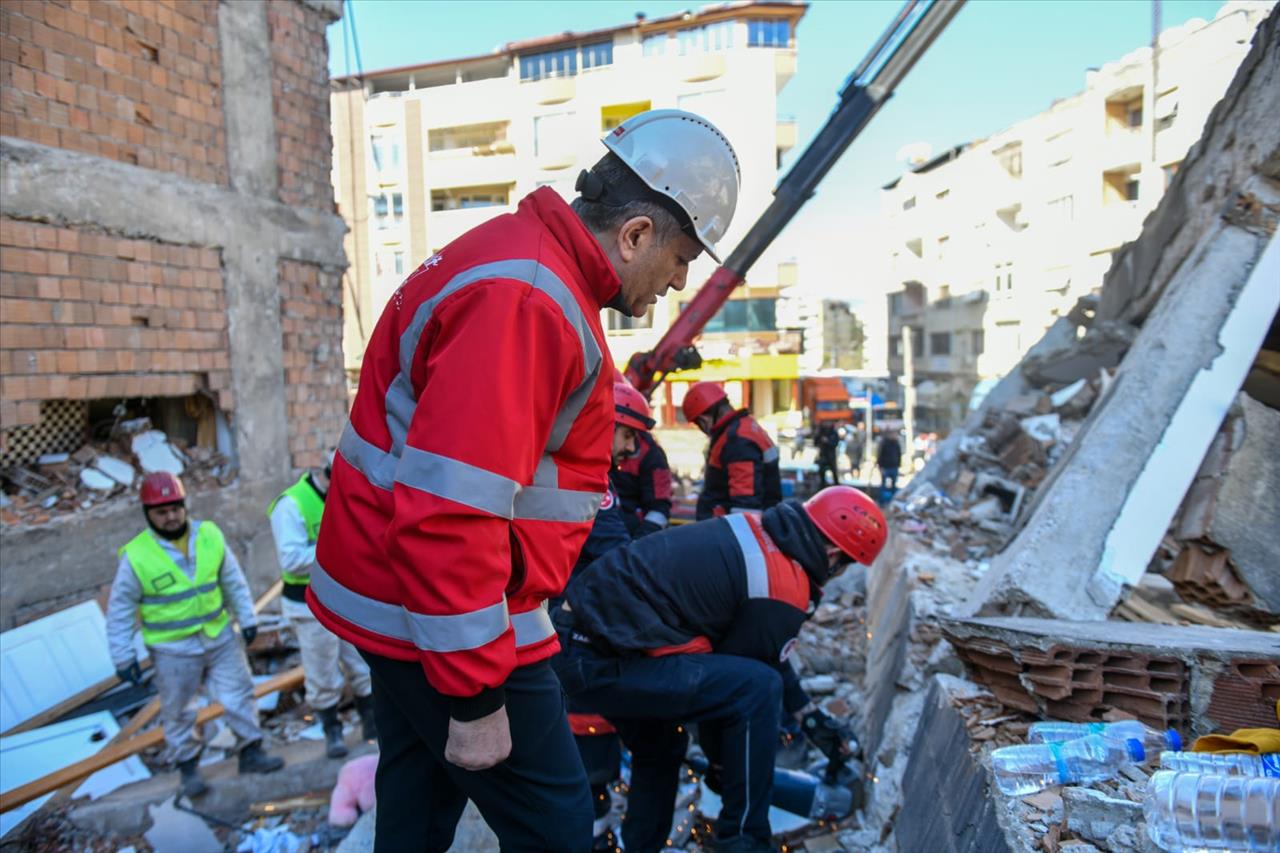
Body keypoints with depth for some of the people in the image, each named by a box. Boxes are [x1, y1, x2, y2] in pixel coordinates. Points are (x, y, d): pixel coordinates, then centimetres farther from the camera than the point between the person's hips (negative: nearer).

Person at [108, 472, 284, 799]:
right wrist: (123, 657, -5)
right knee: (177, 712, 11)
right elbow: (120, 610, -5)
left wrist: (246, 619, 8)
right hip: (173, 649, -3)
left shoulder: (210, 535, -5)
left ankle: (251, 752, 24)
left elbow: (233, 581, 5)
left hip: (220, 637, 3)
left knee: (239, 695, 9)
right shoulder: (136, 556, -14)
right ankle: (188, 766, 30)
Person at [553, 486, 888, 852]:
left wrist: (802, 709, 35)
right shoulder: (784, 591, -13)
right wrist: (720, 760, 15)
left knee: (660, 748, 30)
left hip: (575, 637, 10)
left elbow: (765, 651, 25)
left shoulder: (752, 531, 12)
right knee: (759, 688, -10)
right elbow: (739, 680, -3)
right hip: (601, 663, -10)